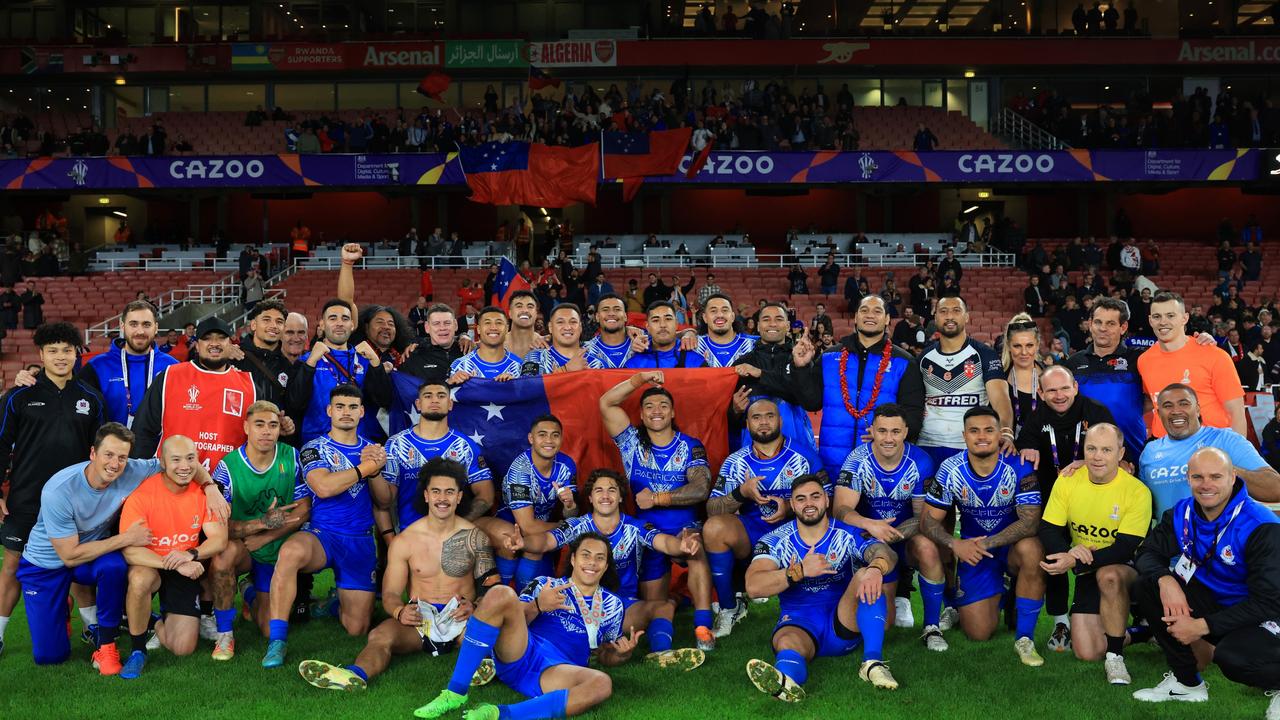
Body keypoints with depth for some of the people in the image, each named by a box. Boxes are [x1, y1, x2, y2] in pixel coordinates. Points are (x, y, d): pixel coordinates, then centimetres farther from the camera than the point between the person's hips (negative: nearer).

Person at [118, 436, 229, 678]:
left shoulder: (204, 491, -8)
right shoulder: (142, 492, -18)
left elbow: (219, 539, -12)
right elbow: (130, 550, -24)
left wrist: (190, 555, -33)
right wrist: (174, 564, -35)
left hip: (185, 571, 2)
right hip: (149, 566, -2)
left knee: (183, 648, -9)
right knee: (140, 579, -40)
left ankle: (157, 623, 28)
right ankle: (137, 651, -14)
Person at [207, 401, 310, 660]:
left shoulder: (291, 457, -8)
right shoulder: (228, 466, -14)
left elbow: (303, 510, -6)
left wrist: (262, 539, -14)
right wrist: (263, 523, -31)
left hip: (277, 552, 2)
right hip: (241, 550, -2)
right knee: (225, 550, -39)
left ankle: (251, 593, 36)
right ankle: (225, 635, -19)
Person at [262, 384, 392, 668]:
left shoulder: (373, 450, 14)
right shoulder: (314, 449, 2)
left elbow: (385, 502, 7)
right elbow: (323, 487, -18)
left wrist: (375, 470, -10)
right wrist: (365, 468, -11)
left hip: (361, 541, 3)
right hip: (322, 534, -3)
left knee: (357, 629, -1)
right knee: (290, 551, -40)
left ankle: (338, 601, 35)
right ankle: (277, 640, -29)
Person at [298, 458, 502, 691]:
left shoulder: (474, 537, 5)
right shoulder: (404, 541, 6)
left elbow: (490, 586, 4)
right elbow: (390, 593, 7)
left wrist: (474, 607, -19)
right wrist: (400, 611, -17)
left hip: (461, 619, -1)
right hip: (418, 619, 1)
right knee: (380, 635, -30)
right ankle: (356, 675, -57)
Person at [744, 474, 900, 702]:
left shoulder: (850, 535, 3)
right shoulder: (776, 541, 2)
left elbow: (887, 554, -16)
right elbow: (753, 587, -12)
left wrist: (876, 568, -42)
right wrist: (800, 571, -26)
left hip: (845, 623, 1)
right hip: (798, 621, -1)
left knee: (866, 575, -25)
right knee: (786, 643, -36)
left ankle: (872, 662, -34)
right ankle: (784, 680, -70)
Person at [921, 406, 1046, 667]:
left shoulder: (1018, 468, -17)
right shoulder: (950, 470, -12)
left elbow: (1030, 521, -23)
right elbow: (929, 520, -9)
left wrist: (987, 544, -33)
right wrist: (955, 544, -28)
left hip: (1012, 546, -1)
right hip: (971, 549, 1)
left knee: (1031, 549, -38)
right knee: (979, 633, -6)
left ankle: (1025, 637, -19)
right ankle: (998, 596, 32)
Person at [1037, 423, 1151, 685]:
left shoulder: (1138, 491, -17)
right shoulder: (1067, 481, -7)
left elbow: (1125, 549, -22)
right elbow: (1048, 530, -4)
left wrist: (1075, 563, -32)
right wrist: (1069, 551, -27)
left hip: (1128, 570, -3)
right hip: (1087, 574, 3)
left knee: (1108, 575, -40)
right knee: (1088, 653, -8)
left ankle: (1115, 656, -19)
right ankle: (1125, 633, 28)